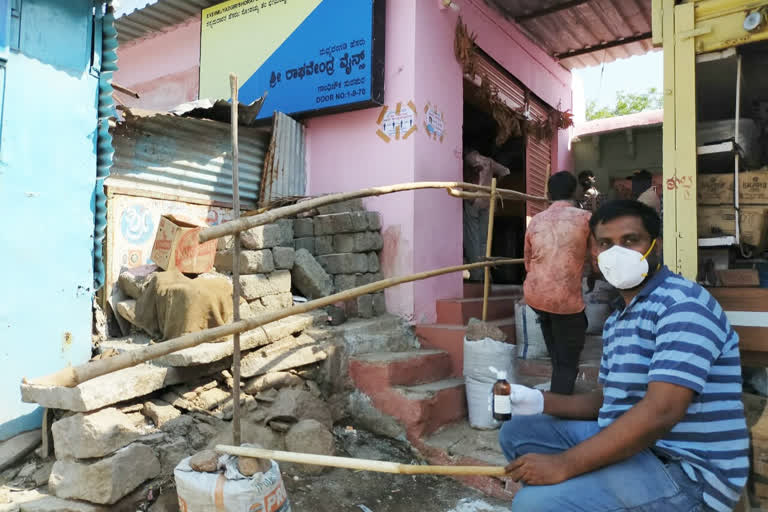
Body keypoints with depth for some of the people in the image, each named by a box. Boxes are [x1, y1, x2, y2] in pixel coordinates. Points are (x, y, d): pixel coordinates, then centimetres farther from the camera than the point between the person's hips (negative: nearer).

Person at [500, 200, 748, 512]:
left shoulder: (682, 304, -17)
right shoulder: (617, 320, 14)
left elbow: (660, 413, -27)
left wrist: (564, 465, -25)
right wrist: (543, 402, 0)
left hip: (682, 471, -9)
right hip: (629, 446, 9)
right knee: (517, 432, 8)